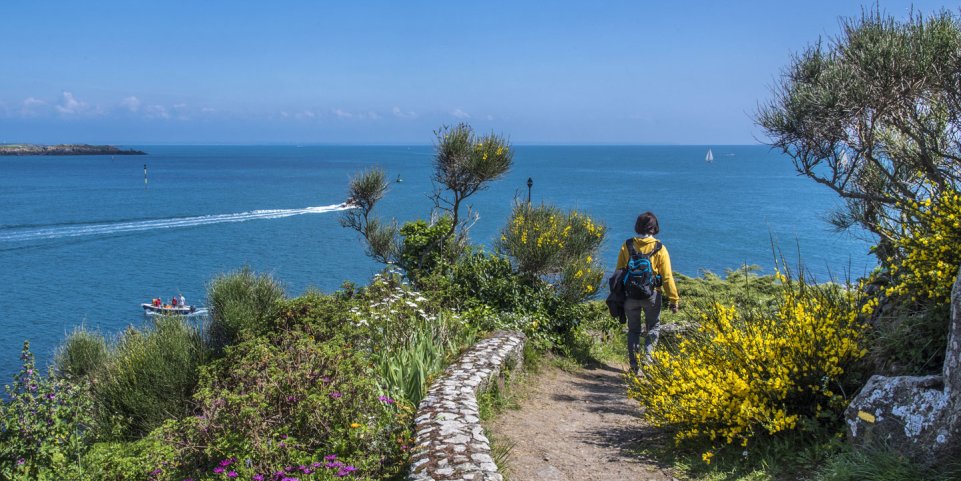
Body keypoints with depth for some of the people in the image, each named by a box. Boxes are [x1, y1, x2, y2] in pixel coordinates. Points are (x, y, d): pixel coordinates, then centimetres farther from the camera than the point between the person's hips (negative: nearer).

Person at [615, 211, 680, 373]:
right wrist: (674, 299, -3)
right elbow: (667, 277, -9)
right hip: (652, 295, -1)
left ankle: (634, 364, 13)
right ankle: (648, 355, -2)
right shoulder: (659, 249, -9)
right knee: (653, 327, 16)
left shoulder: (627, 246, -4)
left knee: (633, 329, 15)